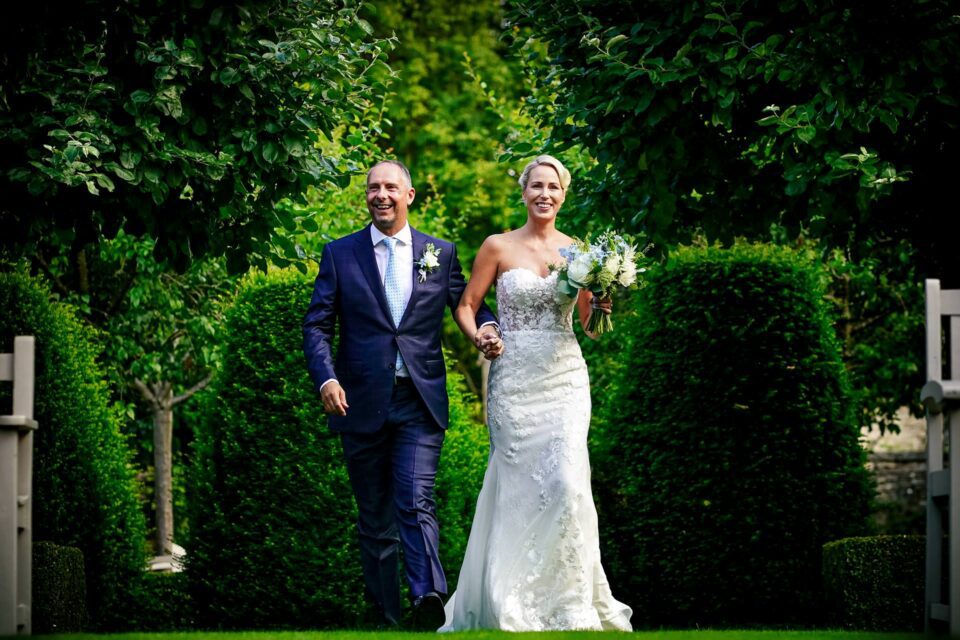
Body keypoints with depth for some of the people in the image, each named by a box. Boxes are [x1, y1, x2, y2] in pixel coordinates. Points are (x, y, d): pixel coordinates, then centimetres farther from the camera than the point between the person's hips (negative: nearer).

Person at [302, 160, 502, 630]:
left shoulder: (440, 253, 8)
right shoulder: (340, 254, 6)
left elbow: (469, 305, 14)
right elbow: (317, 325, 3)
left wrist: (487, 328, -10)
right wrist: (325, 378, -13)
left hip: (421, 403, -1)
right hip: (361, 405, 1)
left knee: (416, 503, -17)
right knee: (375, 520, 7)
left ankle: (429, 599, -30)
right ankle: (387, 620, 12)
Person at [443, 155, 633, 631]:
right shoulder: (499, 247, 3)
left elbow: (589, 323, 13)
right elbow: (466, 306, 6)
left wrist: (600, 309, -8)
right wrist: (479, 339, -12)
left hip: (565, 378, 2)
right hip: (515, 379, -1)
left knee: (568, 484, -10)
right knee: (518, 485, -2)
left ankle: (570, 601, 0)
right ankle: (514, 602, 10)